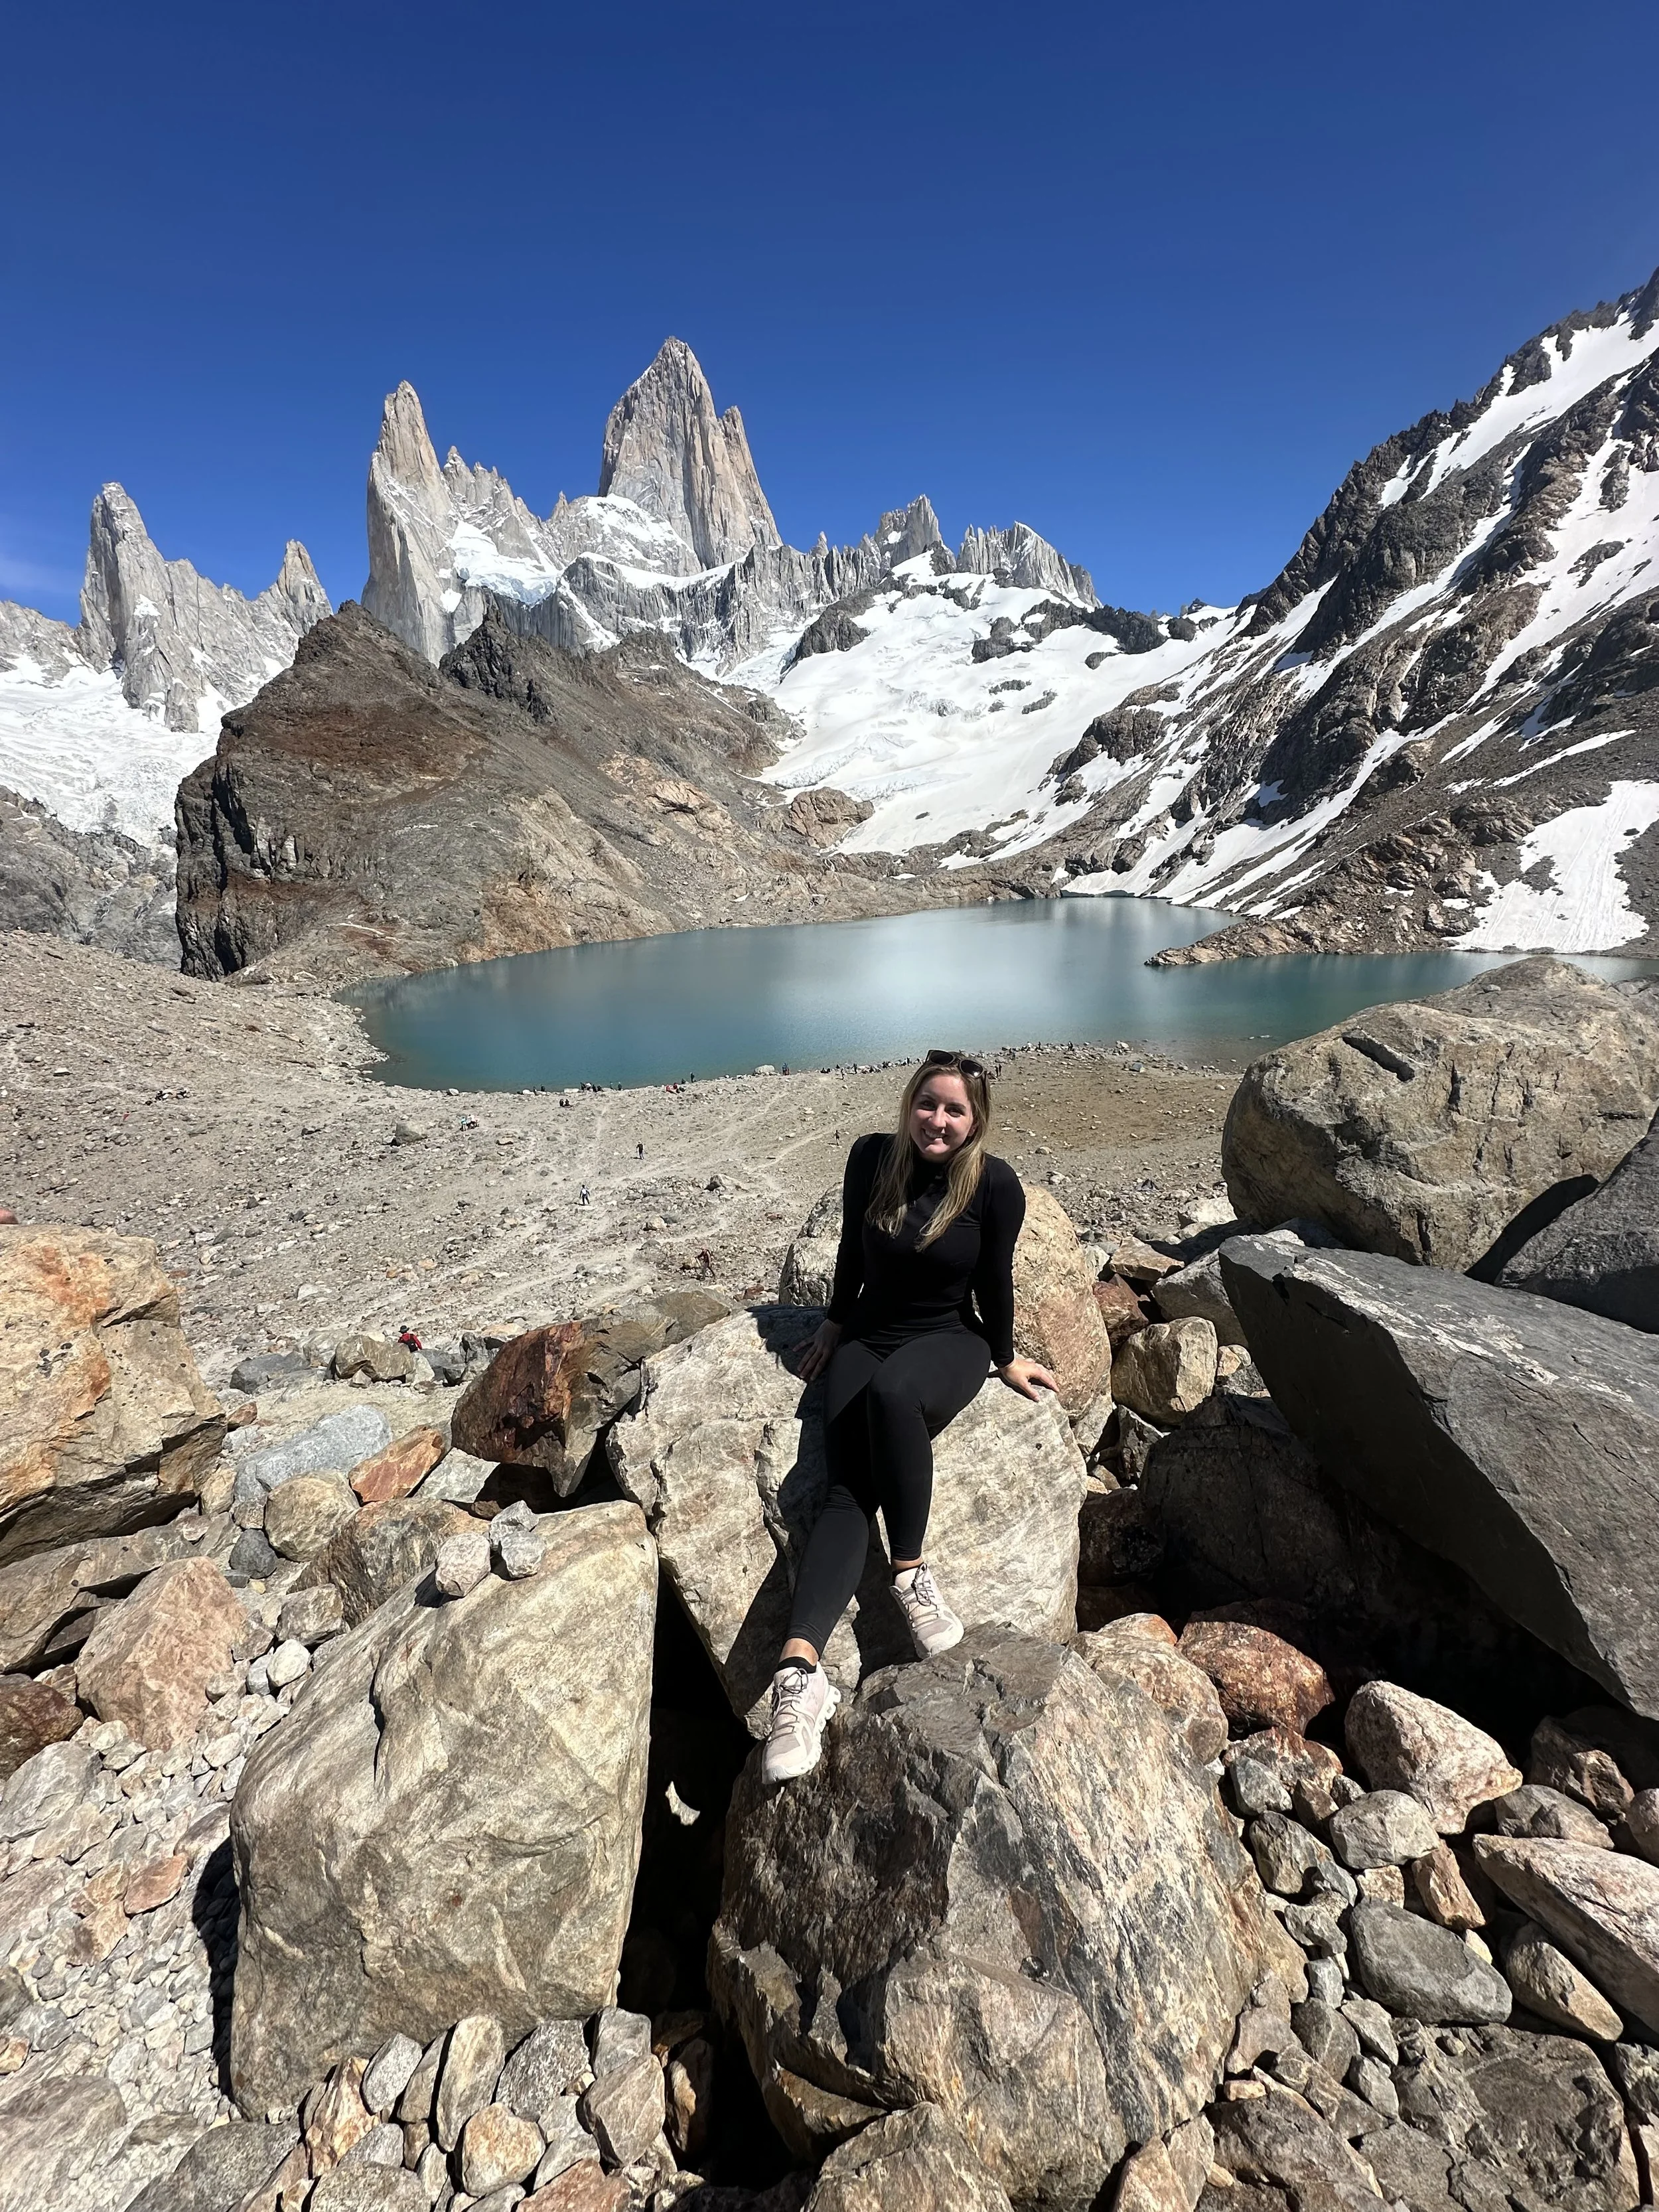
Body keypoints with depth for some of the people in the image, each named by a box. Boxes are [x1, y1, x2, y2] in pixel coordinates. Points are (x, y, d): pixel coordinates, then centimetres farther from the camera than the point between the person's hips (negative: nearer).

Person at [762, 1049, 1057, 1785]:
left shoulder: (996, 1184, -11)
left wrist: (1005, 1359, 10)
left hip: (948, 1343, -2)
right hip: (864, 1340, 2)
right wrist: (833, 1324, 17)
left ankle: (910, 1570, -21)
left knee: (890, 1392, -38)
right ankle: (800, 1669, -31)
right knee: (848, 1489, -21)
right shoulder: (872, 1158, -4)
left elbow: (995, 1281, 1)